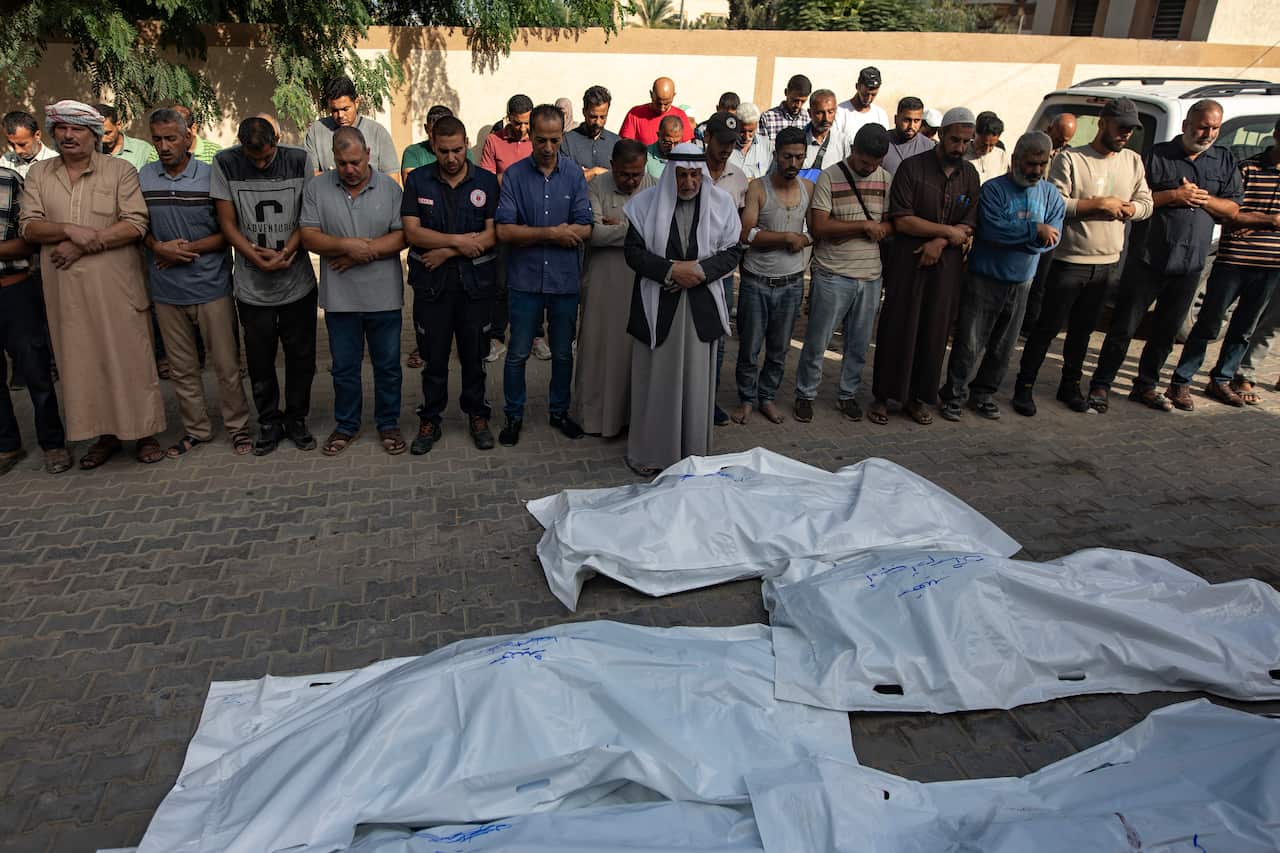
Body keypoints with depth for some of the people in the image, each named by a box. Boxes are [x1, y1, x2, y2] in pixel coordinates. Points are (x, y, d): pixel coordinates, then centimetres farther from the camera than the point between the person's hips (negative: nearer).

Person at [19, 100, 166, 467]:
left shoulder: (121, 170, 0)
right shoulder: (38, 174, 11)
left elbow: (136, 224, -10)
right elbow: (28, 227, 3)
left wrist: (83, 246, -13)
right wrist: (70, 230, -15)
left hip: (117, 286, -3)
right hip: (65, 290, 4)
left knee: (131, 358, 1)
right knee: (83, 362, 9)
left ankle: (145, 432, 13)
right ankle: (105, 434, 21)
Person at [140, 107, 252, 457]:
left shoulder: (211, 175, -4)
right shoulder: (144, 177, 6)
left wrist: (188, 249, -13)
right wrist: (159, 247, -8)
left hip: (211, 287, -3)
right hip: (167, 291, 4)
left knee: (227, 365, 2)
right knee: (181, 367, 12)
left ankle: (238, 427, 16)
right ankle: (196, 429, 24)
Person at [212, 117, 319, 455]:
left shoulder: (299, 160, -4)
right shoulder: (225, 164, -4)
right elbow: (227, 222, -2)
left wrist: (285, 253, -15)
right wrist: (257, 258, -15)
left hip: (298, 282, 0)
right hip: (252, 285, 0)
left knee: (301, 357, 8)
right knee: (260, 360, 8)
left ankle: (296, 419, 25)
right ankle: (269, 422, 25)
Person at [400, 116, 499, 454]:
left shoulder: (487, 181, 0)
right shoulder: (417, 180, 2)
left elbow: (493, 235, -8)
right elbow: (412, 232, -7)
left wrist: (446, 251, -13)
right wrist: (459, 240, -14)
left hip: (476, 282, 0)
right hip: (431, 284, 0)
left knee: (474, 356, 10)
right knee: (434, 358, 9)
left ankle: (477, 416, 26)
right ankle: (430, 421, 22)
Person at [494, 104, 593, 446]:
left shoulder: (574, 174, 0)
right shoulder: (515, 175, -4)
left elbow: (584, 230, -9)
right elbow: (504, 231, -12)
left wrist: (531, 234, -13)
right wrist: (553, 232, -14)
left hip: (565, 278, 1)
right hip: (526, 279, -1)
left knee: (563, 353, 14)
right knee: (518, 353, 8)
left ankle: (559, 411, 32)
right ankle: (514, 416, 24)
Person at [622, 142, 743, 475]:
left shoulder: (721, 203, 2)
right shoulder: (646, 203, -2)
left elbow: (733, 251, 2)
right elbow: (633, 251, -4)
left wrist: (700, 270, -14)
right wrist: (672, 270, -16)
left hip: (701, 306, 1)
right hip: (657, 305, -1)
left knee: (696, 381, 7)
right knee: (655, 381, 5)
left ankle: (694, 453, 20)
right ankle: (648, 453, 18)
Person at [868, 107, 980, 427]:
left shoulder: (969, 175, 9)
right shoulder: (912, 167, -6)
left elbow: (968, 227, 6)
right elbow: (901, 220, -14)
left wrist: (940, 243, -13)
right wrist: (948, 230, -10)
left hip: (947, 266, 4)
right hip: (907, 263, -4)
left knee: (934, 333, 8)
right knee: (897, 329, 0)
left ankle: (916, 397, 20)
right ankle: (882, 396, 11)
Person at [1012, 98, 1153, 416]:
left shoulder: (1133, 161, 9)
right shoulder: (1070, 159, -10)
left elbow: (1146, 204, 11)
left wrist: (1127, 209, -10)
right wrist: (1099, 203, -18)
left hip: (1108, 263, 6)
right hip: (1070, 261, -5)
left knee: (1082, 329, 16)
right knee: (1048, 327, 0)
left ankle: (1070, 384, 28)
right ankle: (1024, 386, 10)